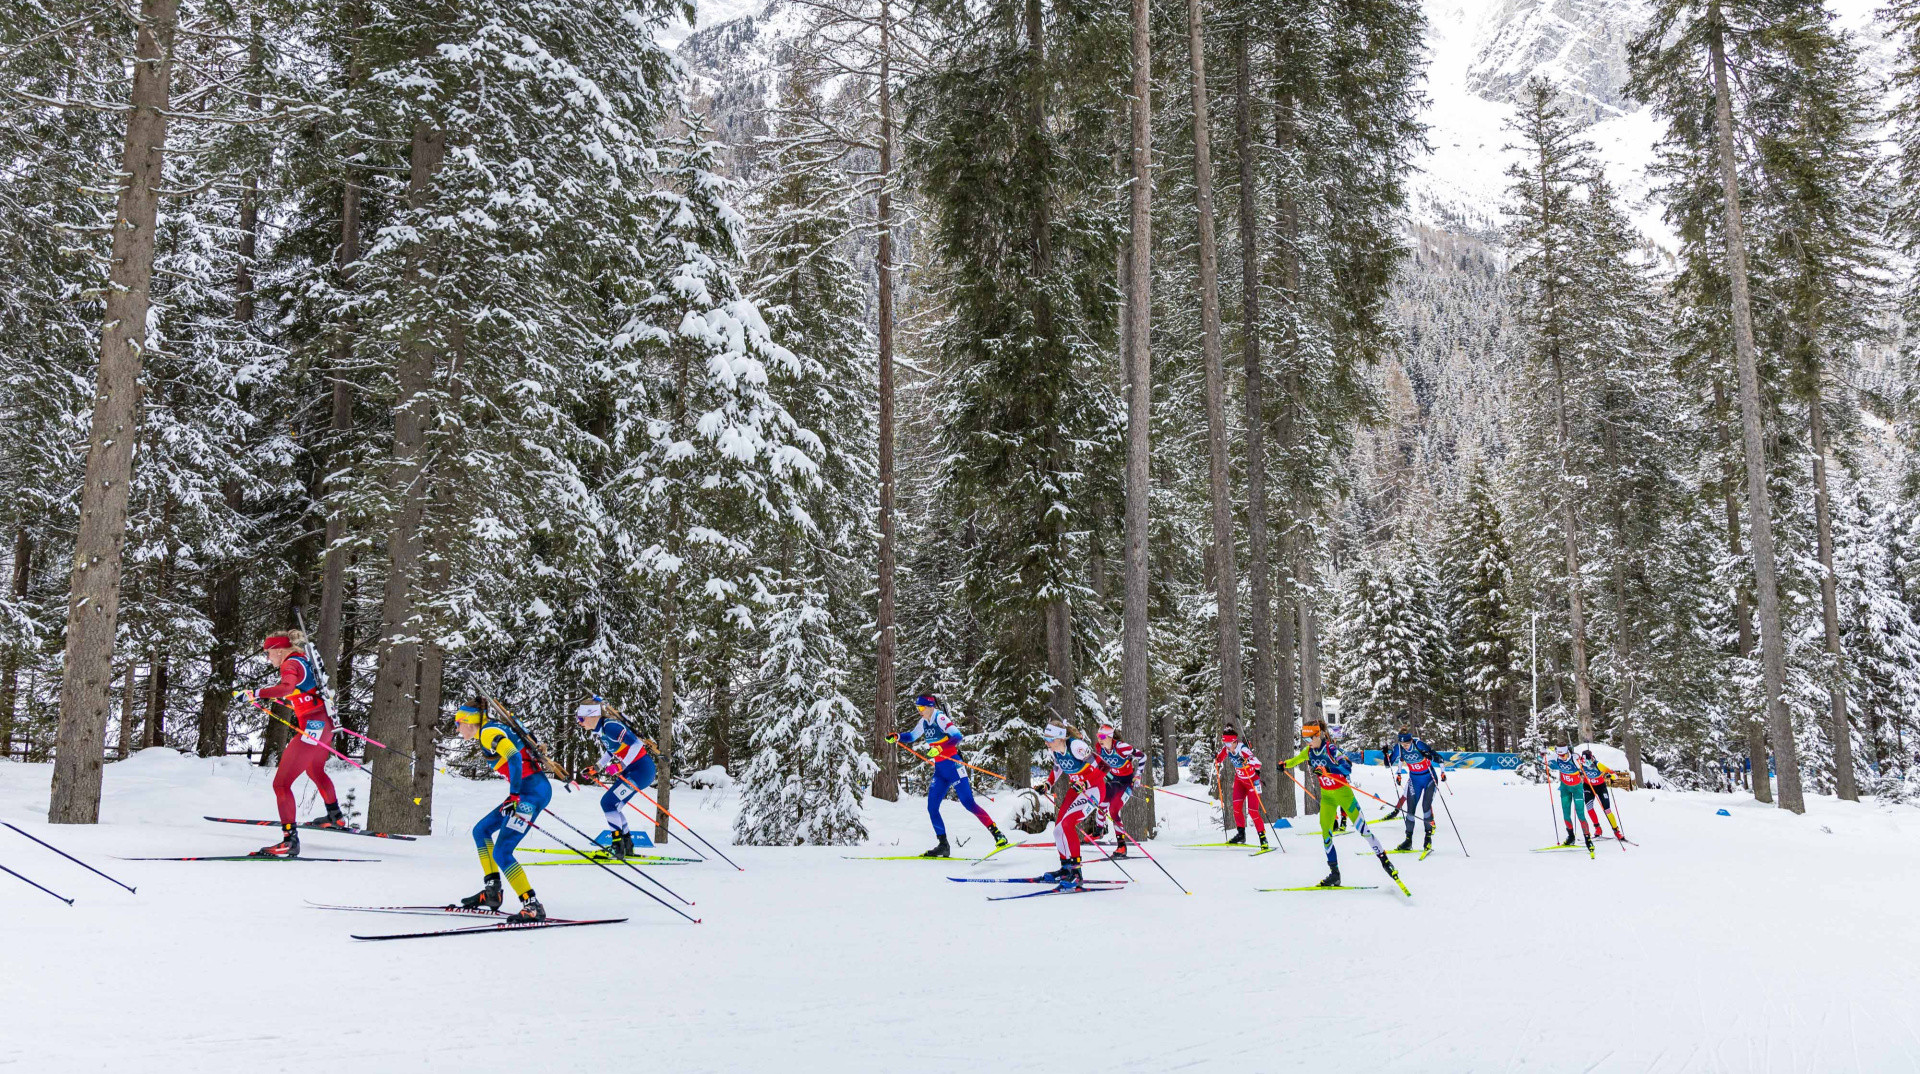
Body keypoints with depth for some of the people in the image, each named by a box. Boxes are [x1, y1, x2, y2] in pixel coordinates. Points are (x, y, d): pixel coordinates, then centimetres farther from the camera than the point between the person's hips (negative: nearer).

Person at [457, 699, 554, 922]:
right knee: (481, 830, 20)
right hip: (530, 790, 10)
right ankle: (492, 893, 19)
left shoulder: (488, 732, -9)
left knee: (501, 853, -12)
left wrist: (514, 795, -22)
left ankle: (533, 907, -14)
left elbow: (515, 757, -23)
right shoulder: (493, 730, 19)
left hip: (532, 791, -10)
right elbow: (518, 755, 24)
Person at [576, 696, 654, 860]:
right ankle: (626, 845, 20)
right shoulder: (599, 730, 9)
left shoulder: (610, 726, -20)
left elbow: (636, 744, -26)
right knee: (613, 805, 14)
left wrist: (621, 766, -28)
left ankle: (618, 844, -8)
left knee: (608, 803, -10)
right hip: (630, 771, 10)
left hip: (641, 769, -10)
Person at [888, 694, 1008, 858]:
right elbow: (912, 736, 25)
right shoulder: (924, 722, 10)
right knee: (932, 808, 0)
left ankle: (997, 833, -6)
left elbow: (957, 736, -27)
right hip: (939, 771, 8)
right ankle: (943, 846, 5)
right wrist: (896, 737, 7)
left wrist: (940, 748, -39)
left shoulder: (940, 718, -14)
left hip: (953, 765, -8)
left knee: (968, 803, -12)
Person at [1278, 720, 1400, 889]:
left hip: (1343, 792, -6)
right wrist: (1285, 764, 11)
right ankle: (1334, 873, 7)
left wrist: (1327, 769, -48)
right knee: (1325, 833, 1)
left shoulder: (1331, 749, -22)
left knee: (1362, 827, -6)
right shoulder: (1310, 751, -1)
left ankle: (1384, 859, 7)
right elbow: (1297, 759, 23)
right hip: (1327, 796, 6)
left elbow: (1346, 768, -36)